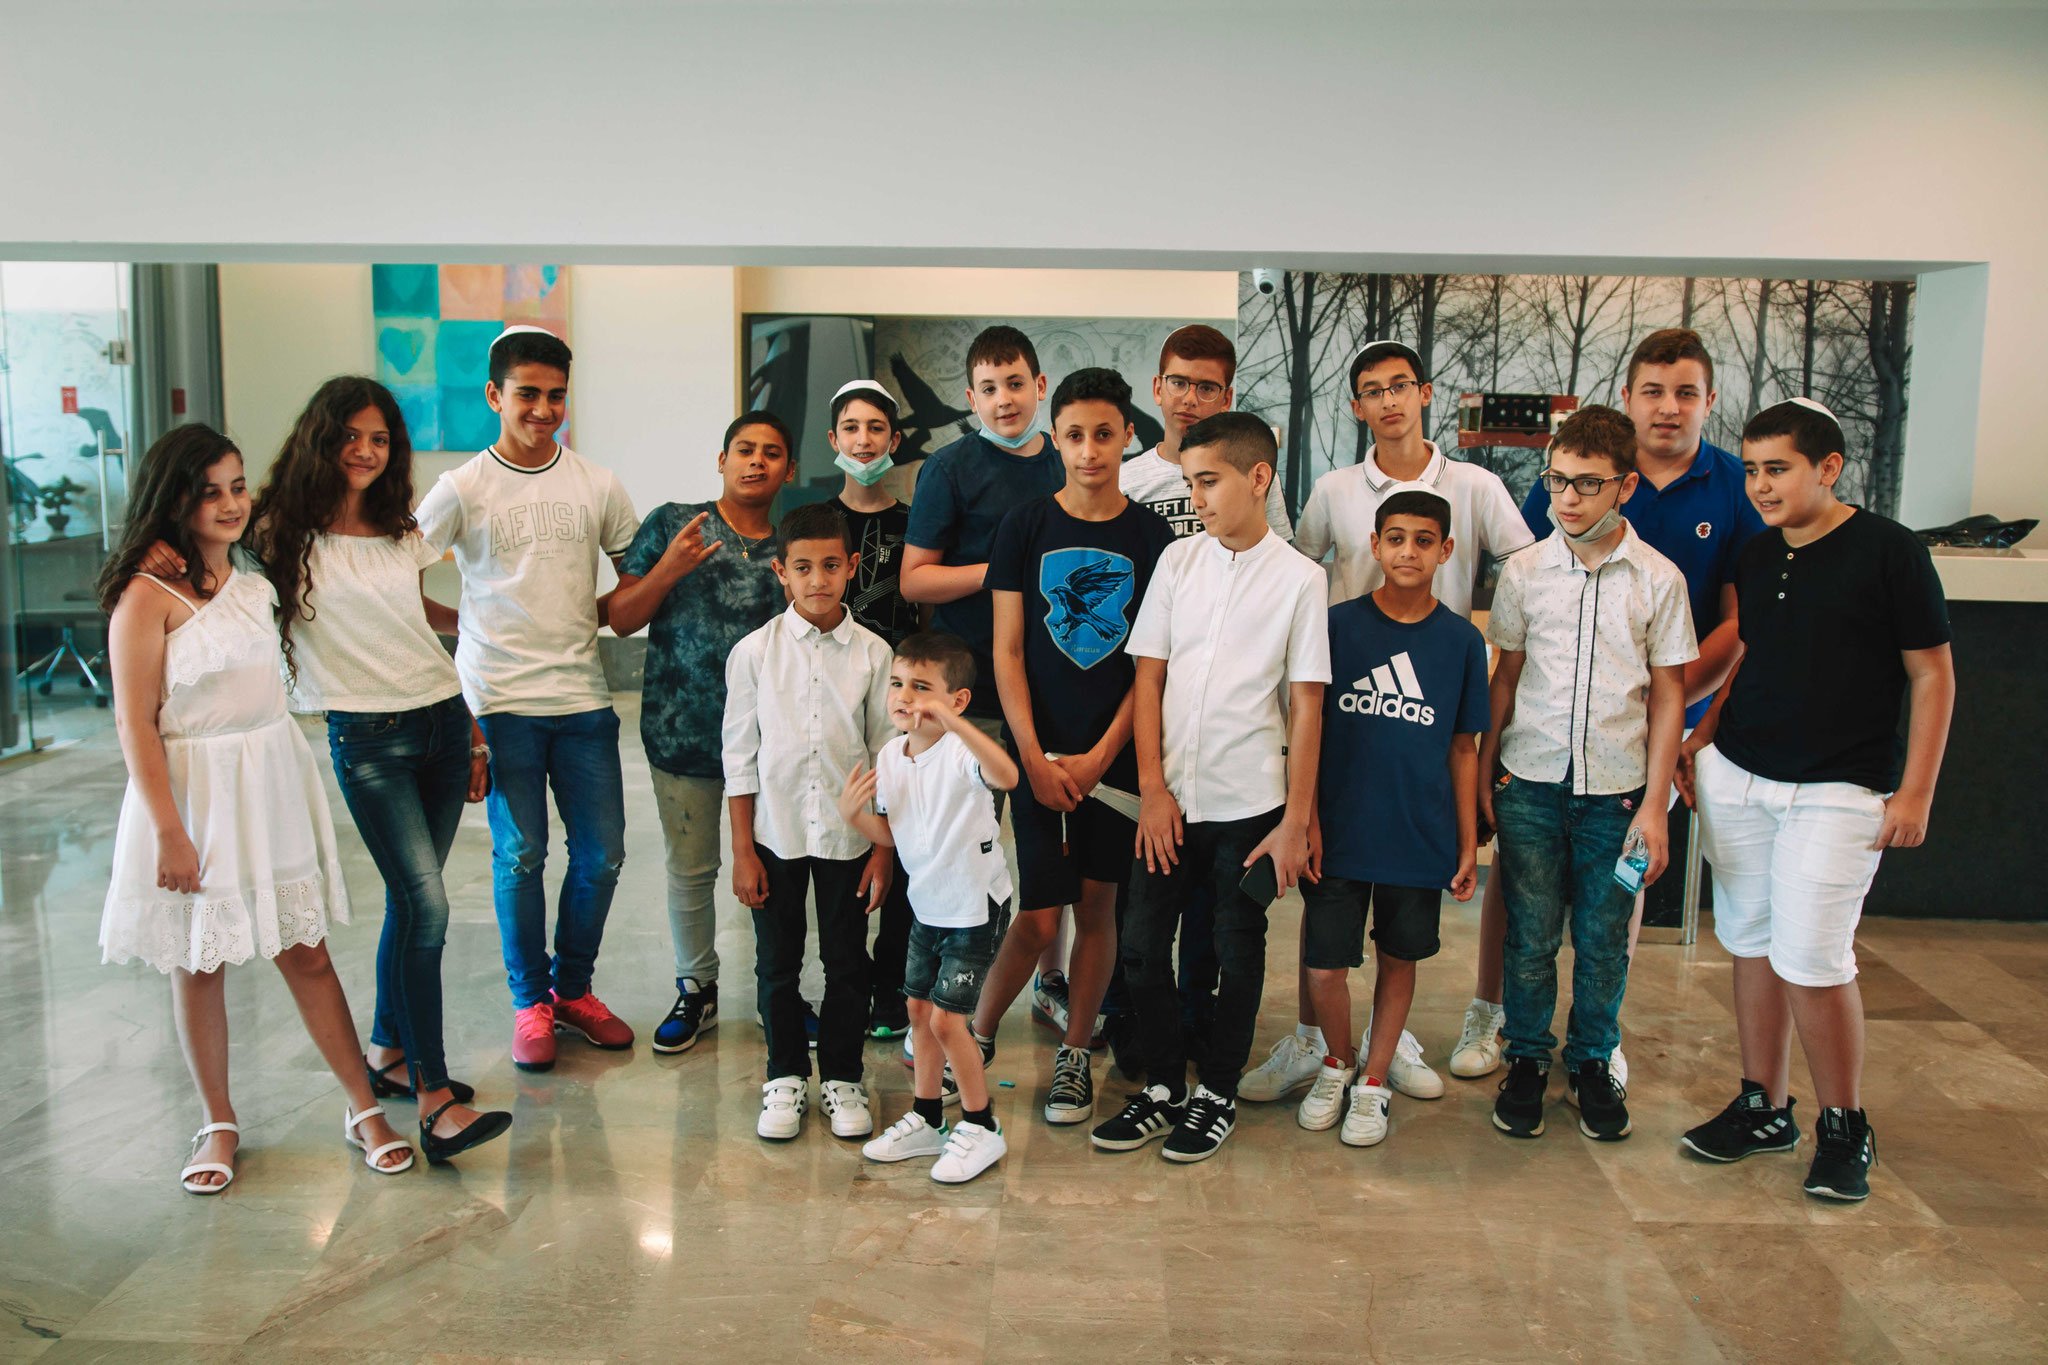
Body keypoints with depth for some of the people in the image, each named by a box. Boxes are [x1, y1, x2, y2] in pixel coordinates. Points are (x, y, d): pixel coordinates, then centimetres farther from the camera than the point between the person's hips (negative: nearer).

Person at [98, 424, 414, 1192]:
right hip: (193, 791, -5)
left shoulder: (254, 576, 8)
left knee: (307, 952, 7)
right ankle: (218, 1125, 25)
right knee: (199, 963, 9)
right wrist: (169, 833, -16)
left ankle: (364, 1110, 15)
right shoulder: (150, 593, -12)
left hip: (272, 783, 5)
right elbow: (135, 723, -14)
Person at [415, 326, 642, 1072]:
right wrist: (463, 623, -5)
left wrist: (595, 617, 2)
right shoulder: (463, 487, 0)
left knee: (601, 853, 5)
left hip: (583, 697, 3)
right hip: (500, 701, -2)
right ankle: (530, 1002, 19)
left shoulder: (596, 484, 6)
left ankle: (573, 989, 25)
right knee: (519, 856, 1)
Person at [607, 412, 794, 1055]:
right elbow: (621, 618, 0)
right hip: (683, 733, -1)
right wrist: (667, 570, -16)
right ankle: (696, 990, 29)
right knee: (690, 869, 10)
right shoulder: (672, 524, 1)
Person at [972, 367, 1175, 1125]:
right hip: (1039, 754, -1)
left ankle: (1074, 1057, 24)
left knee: (1097, 906, 9)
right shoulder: (1026, 527, 0)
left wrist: (1101, 756, -7)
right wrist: (1035, 757, -10)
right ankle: (977, 1038, 19)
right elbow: (1007, 652, -2)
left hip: (1115, 755, 2)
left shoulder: (1150, 536, 2)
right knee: (1036, 920, -4)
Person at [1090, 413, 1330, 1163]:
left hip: (1249, 804, -3)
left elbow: (1307, 707, -5)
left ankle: (1216, 1093, 27)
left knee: (1237, 953, 9)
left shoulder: (1299, 579, -5)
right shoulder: (1178, 561, 3)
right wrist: (1152, 789, -4)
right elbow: (1149, 677, 3)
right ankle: (1163, 1086, 25)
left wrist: (1295, 822, -7)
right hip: (1170, 798, 3)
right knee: (1143, 943, 7)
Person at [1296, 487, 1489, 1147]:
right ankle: (1339, 1062, 30)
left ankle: (1373, 1081, 33)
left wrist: (1469, 844, 5)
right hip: (1339, 832, -1)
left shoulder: (1462, 641, 0)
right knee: (1324, 969, 1)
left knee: (1398, 958, 13)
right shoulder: (1338, 624, -3)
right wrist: (1307, 820, -5)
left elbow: (1463, 750, 5)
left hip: (1421, 837, 1)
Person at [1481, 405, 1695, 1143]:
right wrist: (1481, 772, 5)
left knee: (1603, 939, 8)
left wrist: (1654, 803, -3)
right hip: (1531, 781, 1)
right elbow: (1507, 675, 8)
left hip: (1615, 786, 0)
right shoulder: (1524, 571, 1)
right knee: (1531, 934, 7)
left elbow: (1667, 694, 1)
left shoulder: (1658, 578, -2)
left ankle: (1592, 1063, 27)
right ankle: (1527, 1060, 24)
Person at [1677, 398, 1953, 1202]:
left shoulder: (1889, 552, -8)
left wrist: (1915, 790, -9)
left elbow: (1933, 675, -5)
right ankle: (1764, 1108, 24)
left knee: (1811, 957, -9)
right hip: (1736, 777, 6)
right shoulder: (1756, 557, 9)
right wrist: (1702, 738, 13)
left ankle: (1846, 1127, 12)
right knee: (1750, 943, 10)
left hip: (1837, 790, -6)